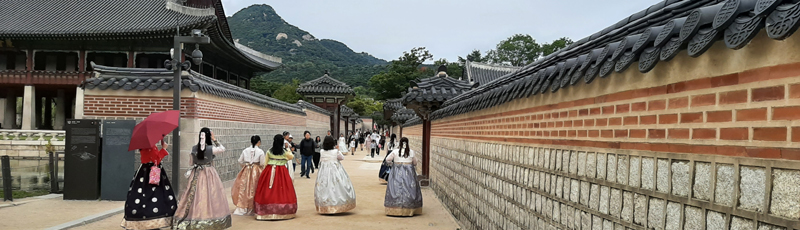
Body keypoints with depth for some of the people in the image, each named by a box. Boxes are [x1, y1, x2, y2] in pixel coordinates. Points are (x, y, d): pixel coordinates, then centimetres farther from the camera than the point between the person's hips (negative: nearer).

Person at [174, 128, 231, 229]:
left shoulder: (194, 148, -3)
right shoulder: (211, 149, -14)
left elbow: (192, 163, 6)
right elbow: (223, 149, 4)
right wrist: (215, 140, 2)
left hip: (196, 175, 4)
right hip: (209, 175, -4)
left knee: (196, 196, 8)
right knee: (208, 196, 1)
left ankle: (194, 219, 14)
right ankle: (209, 220, 5)